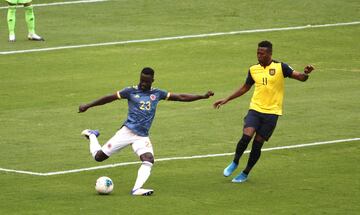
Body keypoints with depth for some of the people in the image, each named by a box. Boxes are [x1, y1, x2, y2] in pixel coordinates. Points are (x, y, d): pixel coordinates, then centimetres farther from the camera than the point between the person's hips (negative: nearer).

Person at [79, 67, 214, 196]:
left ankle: (137, 189, -32)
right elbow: (110, 98, 6)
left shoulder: (157, 94, 10)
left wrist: (202, 97, 3)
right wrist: (88, 106, 6)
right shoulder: (131, 91, 2)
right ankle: (92, 135, 31)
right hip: (127, 132, -2)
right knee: (99, 156, -1)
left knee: (149, 160, -25)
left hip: (142, 137, 2)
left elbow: (180, 97, 9)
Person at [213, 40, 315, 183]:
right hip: (255, 109, 2)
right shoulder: (253, 69, 7)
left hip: (271, 112, -2)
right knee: (246, 136, -19)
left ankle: (245, 173, 17)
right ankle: (235, 163, 4)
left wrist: (306, 73, -35)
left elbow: (300, 77, -11)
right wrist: (226, 100, 20)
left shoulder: (280, 67, -5)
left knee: (257, 143, -1)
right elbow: (245, 88, 21)